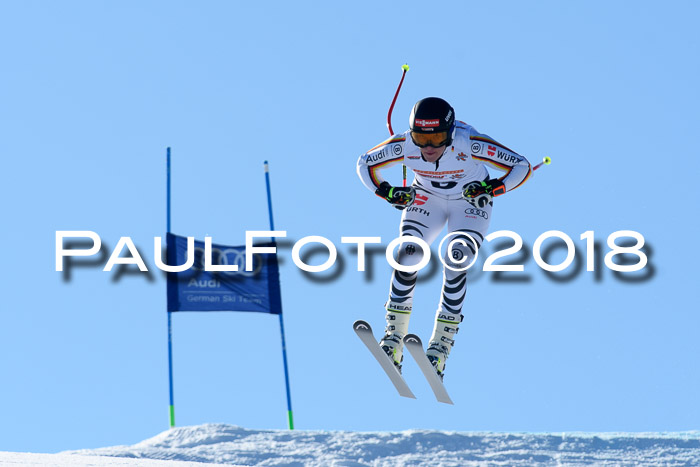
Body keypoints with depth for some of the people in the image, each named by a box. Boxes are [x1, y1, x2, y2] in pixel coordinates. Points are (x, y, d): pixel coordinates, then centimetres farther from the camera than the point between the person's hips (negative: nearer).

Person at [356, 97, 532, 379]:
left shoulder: (469, 144, -34)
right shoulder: (405, 145, -28)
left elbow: (522, 166, -26)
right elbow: (365, 164, -9)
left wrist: (493, 188, -42)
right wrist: (387, 192, -25)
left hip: (471, 201, -2)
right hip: (426, 197, 2)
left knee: (456, 263, -21)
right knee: (407, 256, -17)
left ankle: (442, 343, -11)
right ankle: (394, 335, -5)